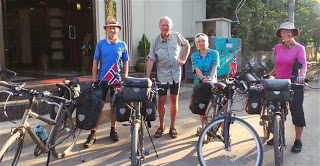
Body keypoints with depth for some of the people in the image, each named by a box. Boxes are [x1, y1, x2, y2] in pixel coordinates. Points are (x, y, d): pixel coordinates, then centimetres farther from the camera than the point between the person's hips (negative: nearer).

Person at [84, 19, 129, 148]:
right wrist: (94, 80, -1)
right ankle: (93, 134, 5)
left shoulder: (122, 45, 3)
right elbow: (95, 62, 3)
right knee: (99, 106, -2)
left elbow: (125, 63, 8)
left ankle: (113, 130, 27)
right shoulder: (100, 44, 1)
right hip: (102, 79, -1)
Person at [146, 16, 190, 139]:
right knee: (161, 101, 0)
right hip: (162, 76, -1)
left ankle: (172, 127, 20)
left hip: (175, 74, 1)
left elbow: (187, 45, 17)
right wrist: (147, 78, -13)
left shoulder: (176, 36, -2)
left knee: (174, 101, 7)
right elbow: (150, 60, -8)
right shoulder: (155, 42, -5)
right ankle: (161, 126, 19)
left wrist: (184, 59, 7)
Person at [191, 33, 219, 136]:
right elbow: (197, 69, -11)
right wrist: (203, 78, -30)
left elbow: (214, 67, -12)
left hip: (212, 82, -2)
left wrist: (210, 77, -31)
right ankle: (203, 126, 24)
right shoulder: (194, 56, 5)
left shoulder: (214, 53, 2)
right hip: (199, 82, 2)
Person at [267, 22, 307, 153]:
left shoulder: (299, 48, -6)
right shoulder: (278, 48, 7)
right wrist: (268, 75, 10)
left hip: (294, 84, -4)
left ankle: (298, 141, 13)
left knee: (297, 111, 0)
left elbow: (303, 64, -19)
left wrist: (302, 75, -37)